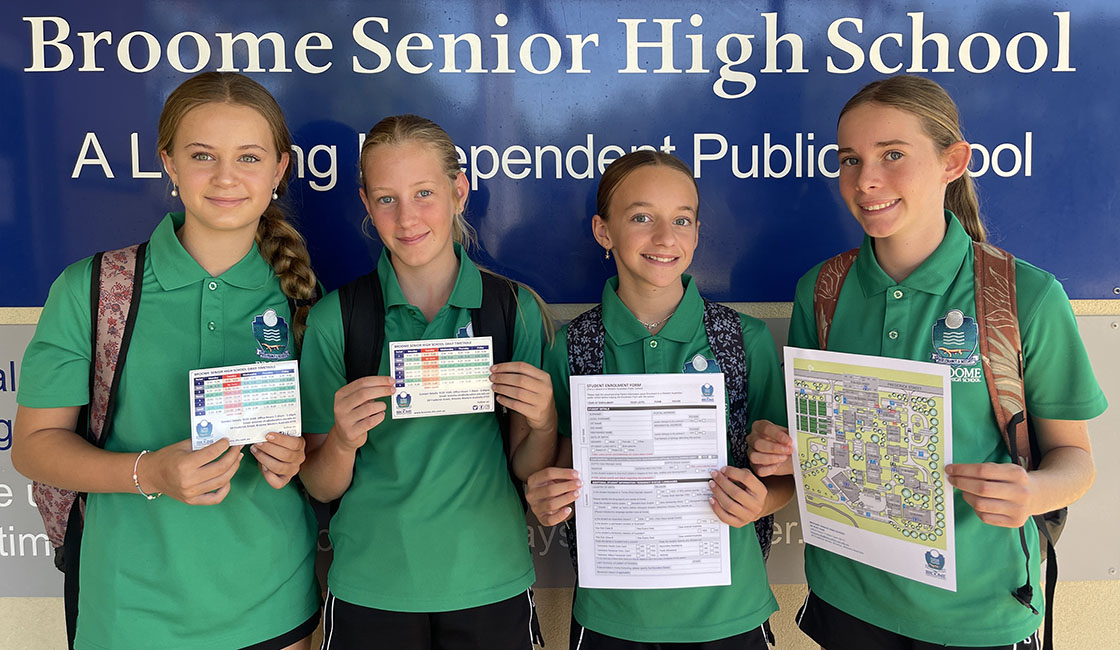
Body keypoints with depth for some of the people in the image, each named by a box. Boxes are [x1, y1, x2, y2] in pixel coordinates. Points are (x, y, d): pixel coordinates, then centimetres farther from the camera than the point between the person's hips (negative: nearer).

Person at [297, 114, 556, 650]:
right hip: (370, 590, 0)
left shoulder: (517, 309, -5)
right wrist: (343, 441, -23)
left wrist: (543, 424, -19)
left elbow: (526, 472, 1)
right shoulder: (333, 319, -6)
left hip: (489, 583, 1)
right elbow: (320, 488, -3)